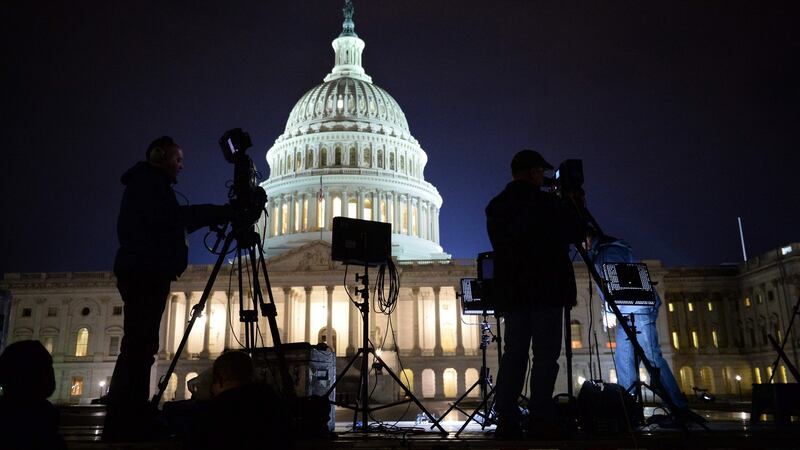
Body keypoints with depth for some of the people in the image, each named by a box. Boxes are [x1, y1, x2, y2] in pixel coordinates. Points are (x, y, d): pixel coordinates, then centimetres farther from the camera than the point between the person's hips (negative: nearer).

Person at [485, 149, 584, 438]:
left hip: (510, 291, 5)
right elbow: (577, 234, 2)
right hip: (547, 289, -5)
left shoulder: (495, 207, 9)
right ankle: (540, 422, -4)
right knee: (545, 355, -2)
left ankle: (507, 422, 4)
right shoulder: (547, 203, -6)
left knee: (513, 354, 7)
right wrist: (573, 210, 21)